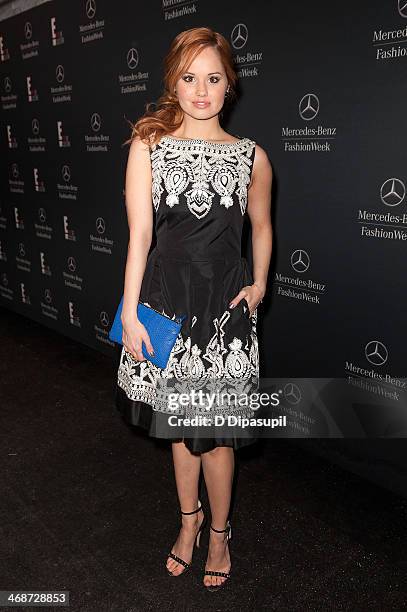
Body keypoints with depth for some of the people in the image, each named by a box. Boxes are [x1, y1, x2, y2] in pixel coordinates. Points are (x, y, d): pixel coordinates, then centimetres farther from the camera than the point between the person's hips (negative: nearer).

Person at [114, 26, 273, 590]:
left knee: (214, 431, 7)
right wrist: (130, 313, -9)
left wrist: (259, 283, 1)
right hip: (167, 294, 1)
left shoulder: (252, 156, 2)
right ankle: (190, 518, 40)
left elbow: (262, 226, 15)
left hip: (225, 301, 0)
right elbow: (139, 234, -6)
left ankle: (219, 532, 33)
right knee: (178, 422, 15)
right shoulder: (148, 145, -1)